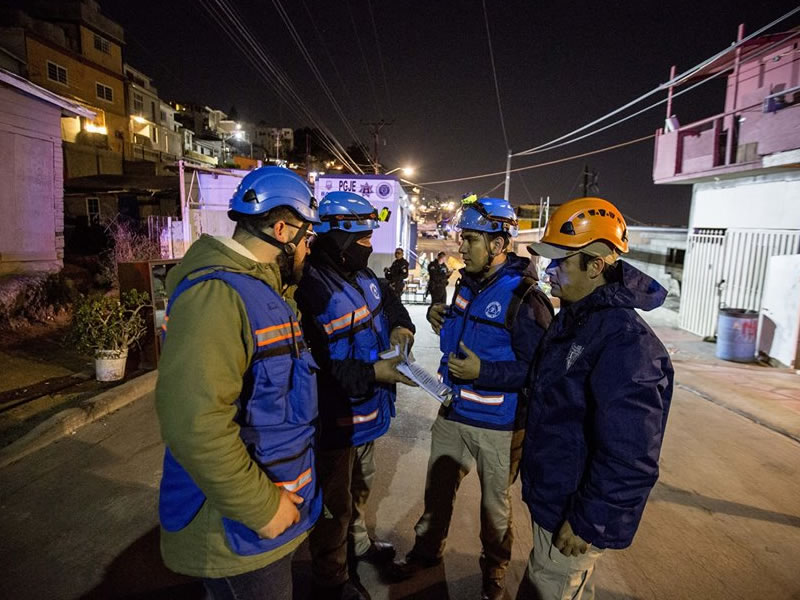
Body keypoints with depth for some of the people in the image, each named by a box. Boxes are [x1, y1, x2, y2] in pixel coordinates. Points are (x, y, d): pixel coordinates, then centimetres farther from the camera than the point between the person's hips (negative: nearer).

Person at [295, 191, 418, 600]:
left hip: (368, 411, 9)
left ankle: (357, 542, 58)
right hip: (335, 420, -9)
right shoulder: (311, 291, -28)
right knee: (335, 504, 14)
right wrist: (375, 372, -34)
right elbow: (319, 369, -31)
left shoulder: (363, 278, 1)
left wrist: (400, 327, -6)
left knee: (360, 486, 31)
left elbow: (391, 304, 16)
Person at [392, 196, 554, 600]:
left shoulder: (524, 297, -21)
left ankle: (495, 567, 44)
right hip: (453, 413, 7)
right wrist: (441, 318, 0)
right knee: (437, 489, 22)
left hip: (498, 424, -6)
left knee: (495, 503, 18)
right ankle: (426, 550, 47)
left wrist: (483, 372, -30)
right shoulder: (467, 284, 4)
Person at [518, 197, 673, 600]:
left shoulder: (625, 340, -29)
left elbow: (629, 458, -29)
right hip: (550, 496, 8)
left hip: (572, 513, -8)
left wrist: (587, 523, -21)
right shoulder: (574, 317, 3)